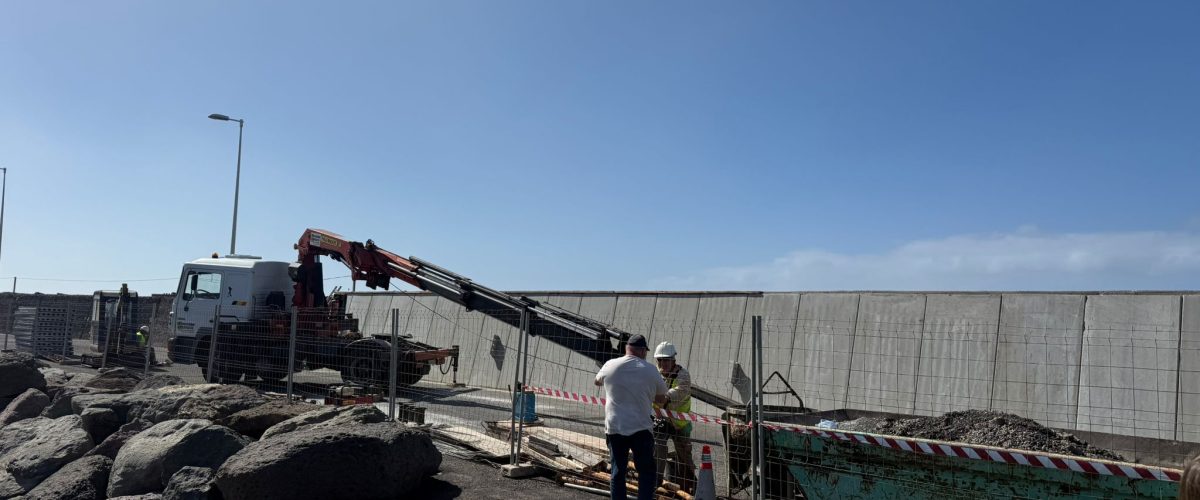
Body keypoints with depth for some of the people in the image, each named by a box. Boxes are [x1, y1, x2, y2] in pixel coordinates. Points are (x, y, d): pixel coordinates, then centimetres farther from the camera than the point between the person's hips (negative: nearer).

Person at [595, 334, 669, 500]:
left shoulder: (610, 365, 1)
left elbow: (597, 381, 22)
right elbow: (662, 399, 7)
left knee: (618, 471, 12)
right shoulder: (650, 370, -2)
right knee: (646, 472, 9)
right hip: (641, 429, -2)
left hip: (614, 428, 2)